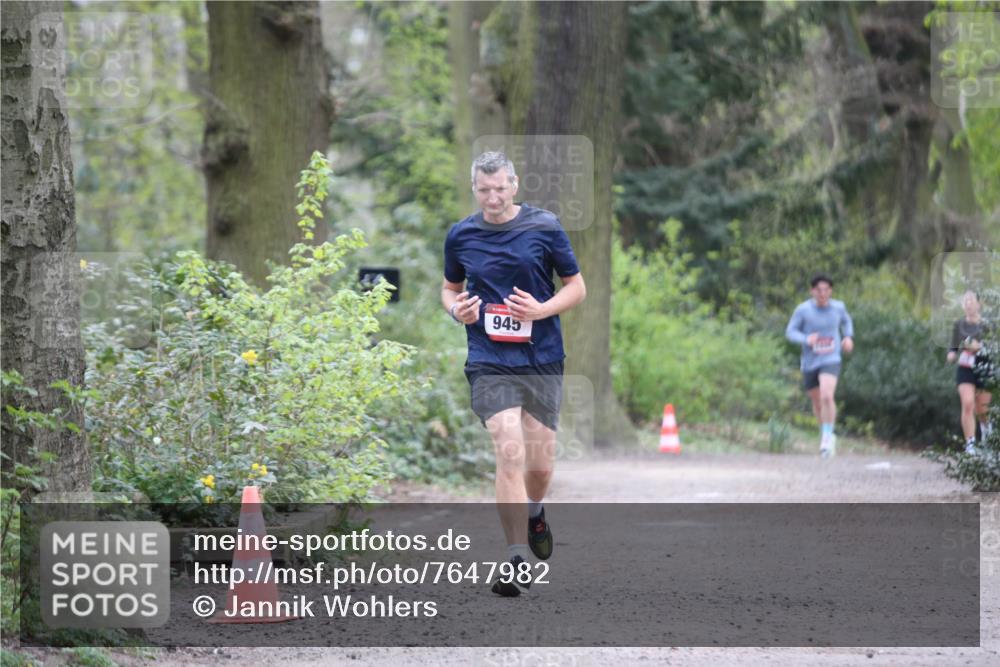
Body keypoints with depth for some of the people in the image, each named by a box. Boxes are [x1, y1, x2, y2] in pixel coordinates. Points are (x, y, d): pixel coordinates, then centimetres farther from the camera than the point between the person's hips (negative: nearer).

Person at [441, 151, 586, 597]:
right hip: (489, 363, 0)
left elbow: (577, 286, 5)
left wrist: (542, 310, -13)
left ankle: (533, 513, 41)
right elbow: (450, 287, 20)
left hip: (542, 360, 1)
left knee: (540, 463, 5)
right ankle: (517, 560, -15)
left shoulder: (544, 227, -1)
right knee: (510, 451, -17)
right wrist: (455, 307, -3)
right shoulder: (460, 236, 5)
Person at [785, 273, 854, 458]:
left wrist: (849, 337, 4)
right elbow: (790, 331, -5)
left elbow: (846, 321, 22)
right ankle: (826, 433, 39)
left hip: (831, 361, -1)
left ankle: (827, 437, -15)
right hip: (810, 362, 1)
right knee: (817, 402, 15)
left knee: (827, 396, -24)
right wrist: (806, 339, -24)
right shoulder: (803, 309, -8)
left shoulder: (838, 307, 0)